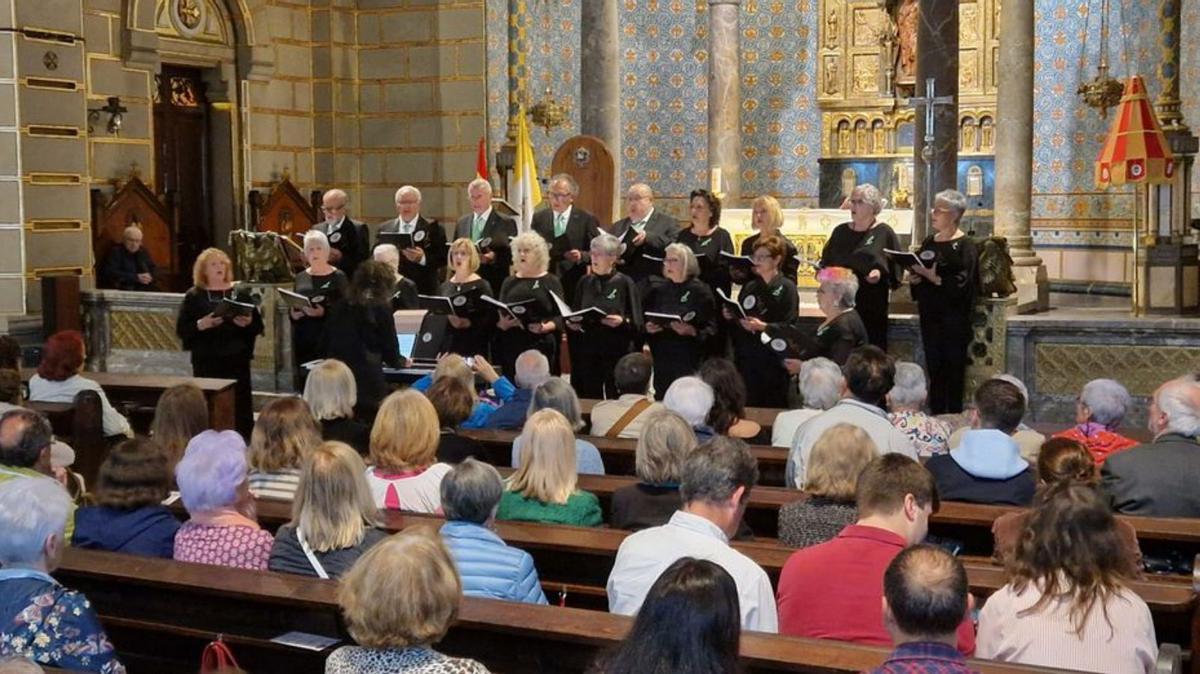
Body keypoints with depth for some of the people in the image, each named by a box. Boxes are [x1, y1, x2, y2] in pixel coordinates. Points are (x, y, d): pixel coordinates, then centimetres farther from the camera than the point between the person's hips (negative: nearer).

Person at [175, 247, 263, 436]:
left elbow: (258, 327, 7)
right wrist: (201, 325, -18)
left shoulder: (240, 294, 9)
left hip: (237, 360, 1)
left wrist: (248, 323, -14)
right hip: (206, 362, -1)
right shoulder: (194, 296, 5)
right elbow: (181, 330, -1)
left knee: (241, 407, 0)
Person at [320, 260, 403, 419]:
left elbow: (324, 346, 16)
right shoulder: (381, 311, -4)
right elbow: (391, 355, 1)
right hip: (367, 382, -4)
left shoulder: (338, 308, 9)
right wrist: (399, 361, 22)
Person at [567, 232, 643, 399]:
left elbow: (637, 323, -4)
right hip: (586, 353, 4)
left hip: (616, 352, -4)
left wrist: (622, 321, -23)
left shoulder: (624, 283, -3)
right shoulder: (585, 282, 10)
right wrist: (571, 323, -3)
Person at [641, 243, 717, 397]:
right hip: (661, 357, 4)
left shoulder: (700, 291, -3)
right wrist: (647, 327, -6)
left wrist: (691, 331, -22)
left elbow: (711, 329, -6)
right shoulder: (657, 289, 10)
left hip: (688, 358, -4)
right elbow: (643, 319, 15)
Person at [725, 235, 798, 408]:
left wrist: (764, 327, -26)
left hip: (772, 362, -5)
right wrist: (730, 316, 2)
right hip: (747, 359, 5)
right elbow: (739, 323, 22)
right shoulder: (749, 287, 15)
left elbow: (789, 325, -13)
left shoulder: (786, 288, -3)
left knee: (772, 407, -1)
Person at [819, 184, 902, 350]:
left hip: (872, 305, -3)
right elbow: (826, 262, 20)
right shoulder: (840, 232, 14)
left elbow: (895, 268, 0)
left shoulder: (884, 233, 2)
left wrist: (880, 273, -17)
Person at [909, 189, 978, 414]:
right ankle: (936, 413, 15)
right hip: (930, 314, 7)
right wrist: (914, 277, -1)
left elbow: (963, 283, -17)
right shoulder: (929, 242, 14)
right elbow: (917, 271, 21)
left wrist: (934, 278, -22)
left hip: (954, 317, -7)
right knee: (934, 366, 9)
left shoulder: (964, 245, -8)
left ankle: (954, 414, 3)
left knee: (953, 368, -3)